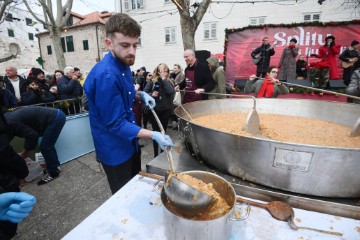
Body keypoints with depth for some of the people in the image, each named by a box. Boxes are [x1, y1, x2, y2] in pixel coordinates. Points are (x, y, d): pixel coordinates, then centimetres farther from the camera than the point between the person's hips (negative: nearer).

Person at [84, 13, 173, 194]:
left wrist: (141, 95, -3)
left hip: (130, 142, 9)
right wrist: (154, 135, -30)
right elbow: (116, 124, -27)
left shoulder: (123, 65, 0)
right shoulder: (105, 76, -29)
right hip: (115, 150, -9)